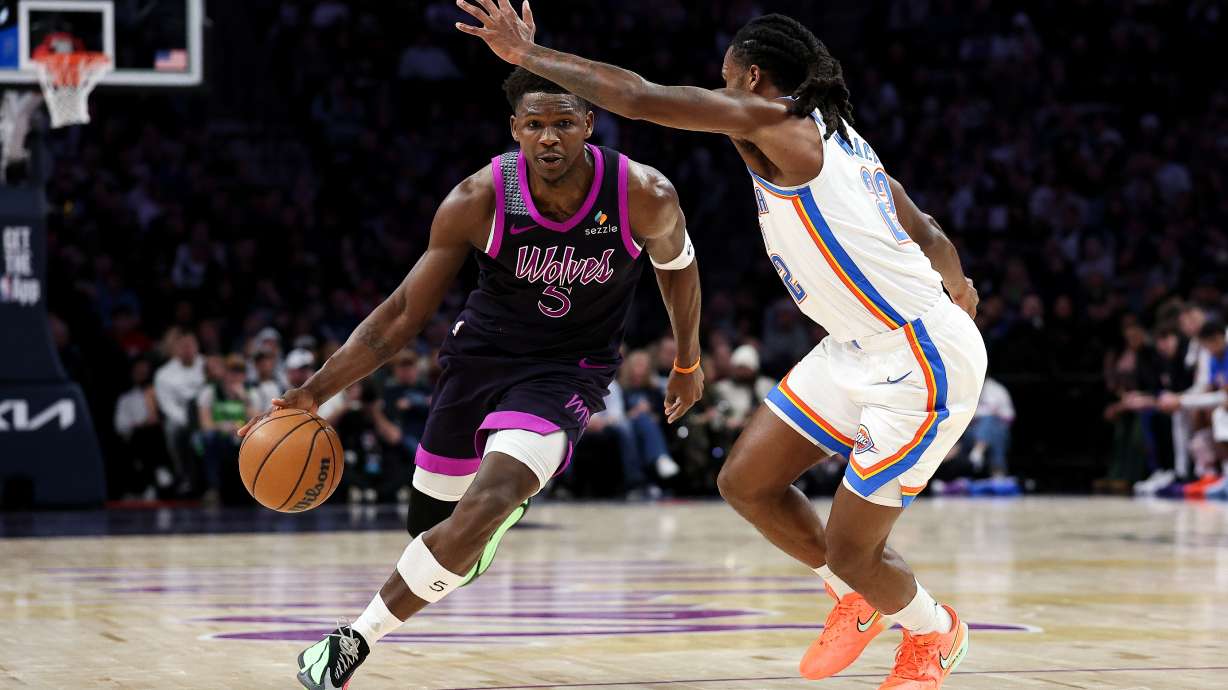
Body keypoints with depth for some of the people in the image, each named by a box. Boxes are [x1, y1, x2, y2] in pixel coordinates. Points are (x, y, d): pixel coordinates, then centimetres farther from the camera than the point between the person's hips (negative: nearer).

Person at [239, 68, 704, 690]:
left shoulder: (644, 197, -20)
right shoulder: (479, 201, -19)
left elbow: (677, 264, 6)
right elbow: (405, 312, -10)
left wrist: (687, 360, 19)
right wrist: (316, 391, -18)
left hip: (566, 374, -2)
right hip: (479, 356, 2)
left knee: (476, 517, -25)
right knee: (429, 523, 15)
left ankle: (356, 640, -11)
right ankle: (507, 494, 52)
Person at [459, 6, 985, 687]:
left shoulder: (771, 120, -13)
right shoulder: (835, 140, 14)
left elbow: (638, 97, -18)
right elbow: (928, 234, 22)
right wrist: (956, 287, 40)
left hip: (925, 363, -9)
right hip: (862, 350, 9)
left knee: (848, 550, -1)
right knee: (745, 481, 9)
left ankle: (932, 634, 29)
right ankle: (861, 601, 29)